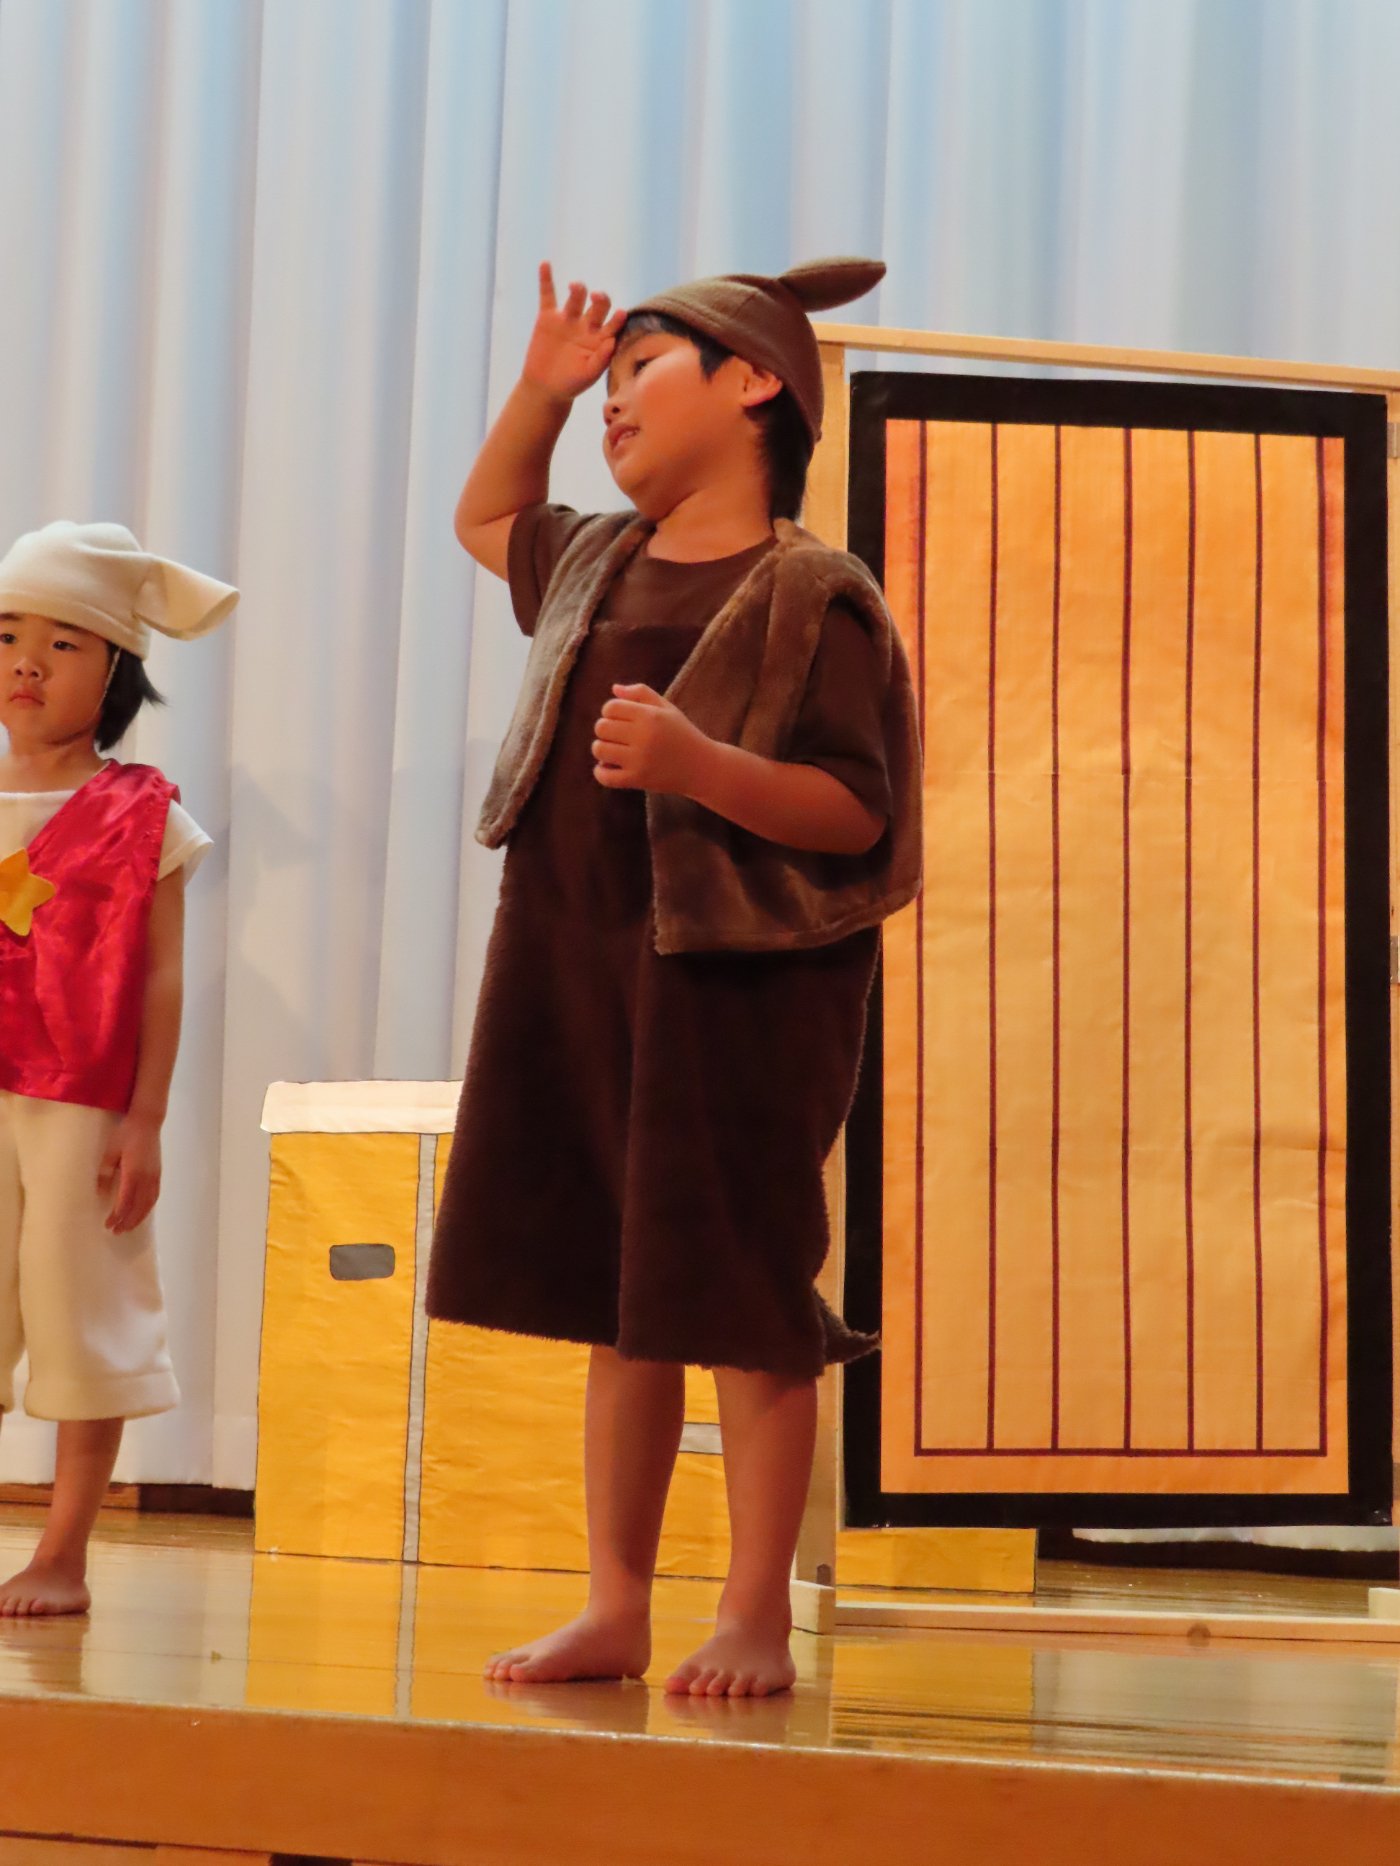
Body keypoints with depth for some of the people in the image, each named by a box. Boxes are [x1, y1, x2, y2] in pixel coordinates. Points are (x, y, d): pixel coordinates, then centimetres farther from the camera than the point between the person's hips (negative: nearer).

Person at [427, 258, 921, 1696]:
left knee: (741, 1306, -2)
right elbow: (485, 518, 38)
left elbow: (856, 813, -14)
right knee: (614, 1305, 10)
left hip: (737, 984, -7)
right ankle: (614, 1609, 17)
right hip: (575, 972, 7)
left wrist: (698, 767, -28)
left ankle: (755, 1618, 8)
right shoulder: (595, 565, 16)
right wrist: (538, 390, 24)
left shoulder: (813, 595, -8)